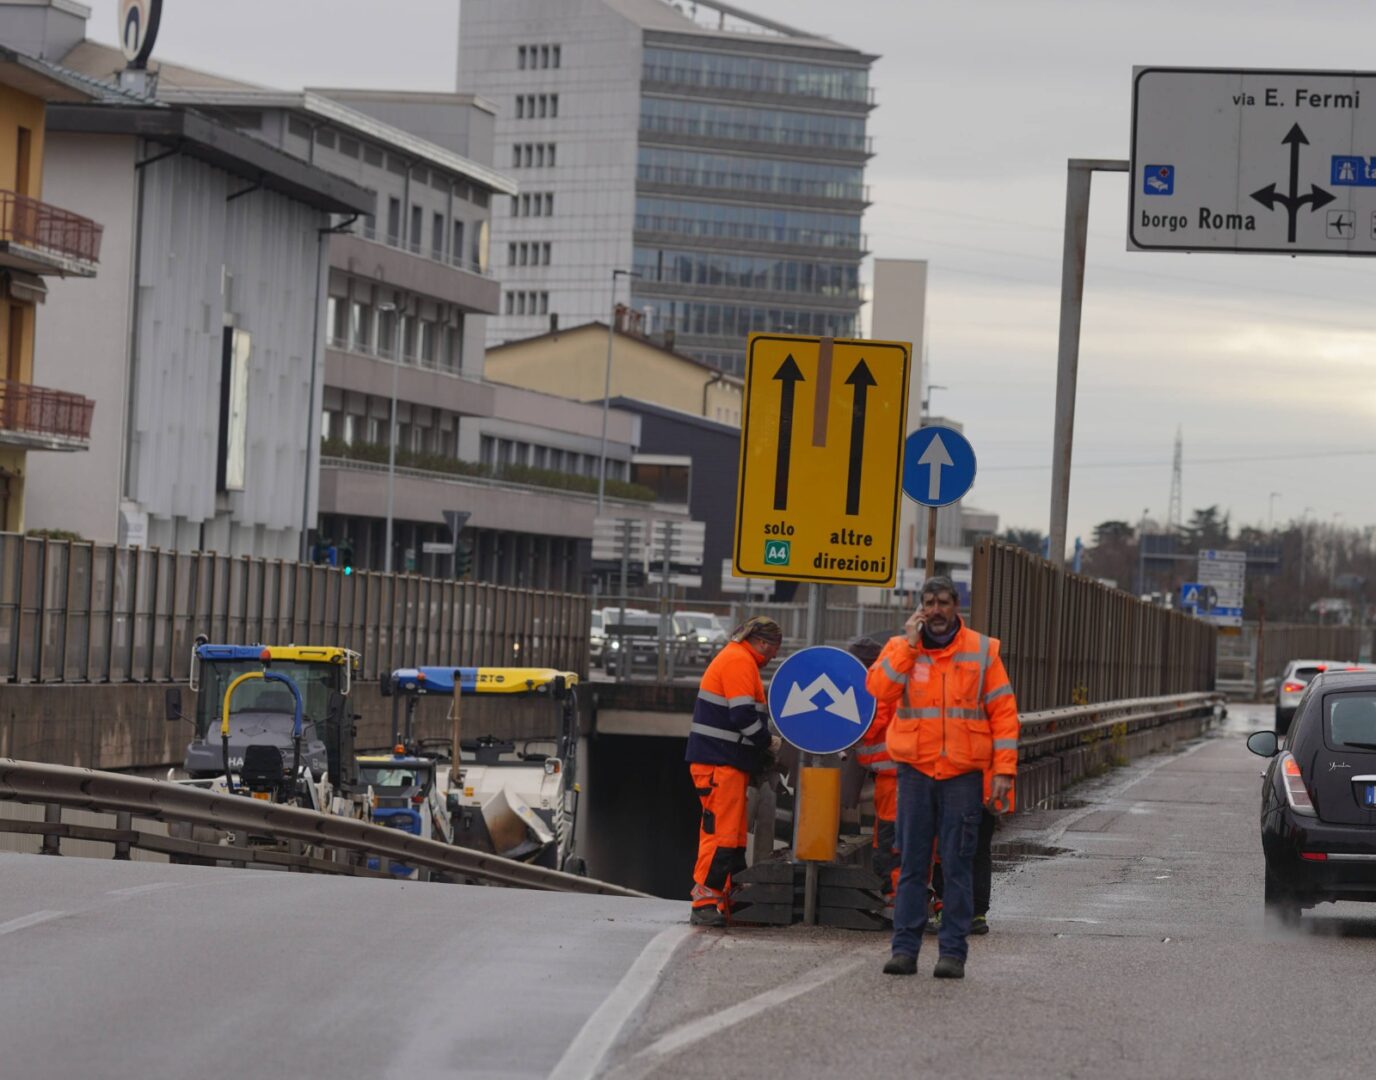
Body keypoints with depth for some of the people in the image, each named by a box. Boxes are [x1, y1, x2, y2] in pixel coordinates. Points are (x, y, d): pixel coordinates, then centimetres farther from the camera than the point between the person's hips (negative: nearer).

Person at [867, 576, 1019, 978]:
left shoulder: (982, 650, 4)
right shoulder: (901, 647, 6)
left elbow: (1003, 711, 3)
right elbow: (879, 688, -12)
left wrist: (1004, 768, -5)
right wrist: (910, 643, -13)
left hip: (963, 774, -1)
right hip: (915, 769, 1)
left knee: (958, 865, 0)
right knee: (912, 863, 3)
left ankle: (953, 952, 3)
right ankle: (905, 948, 6)